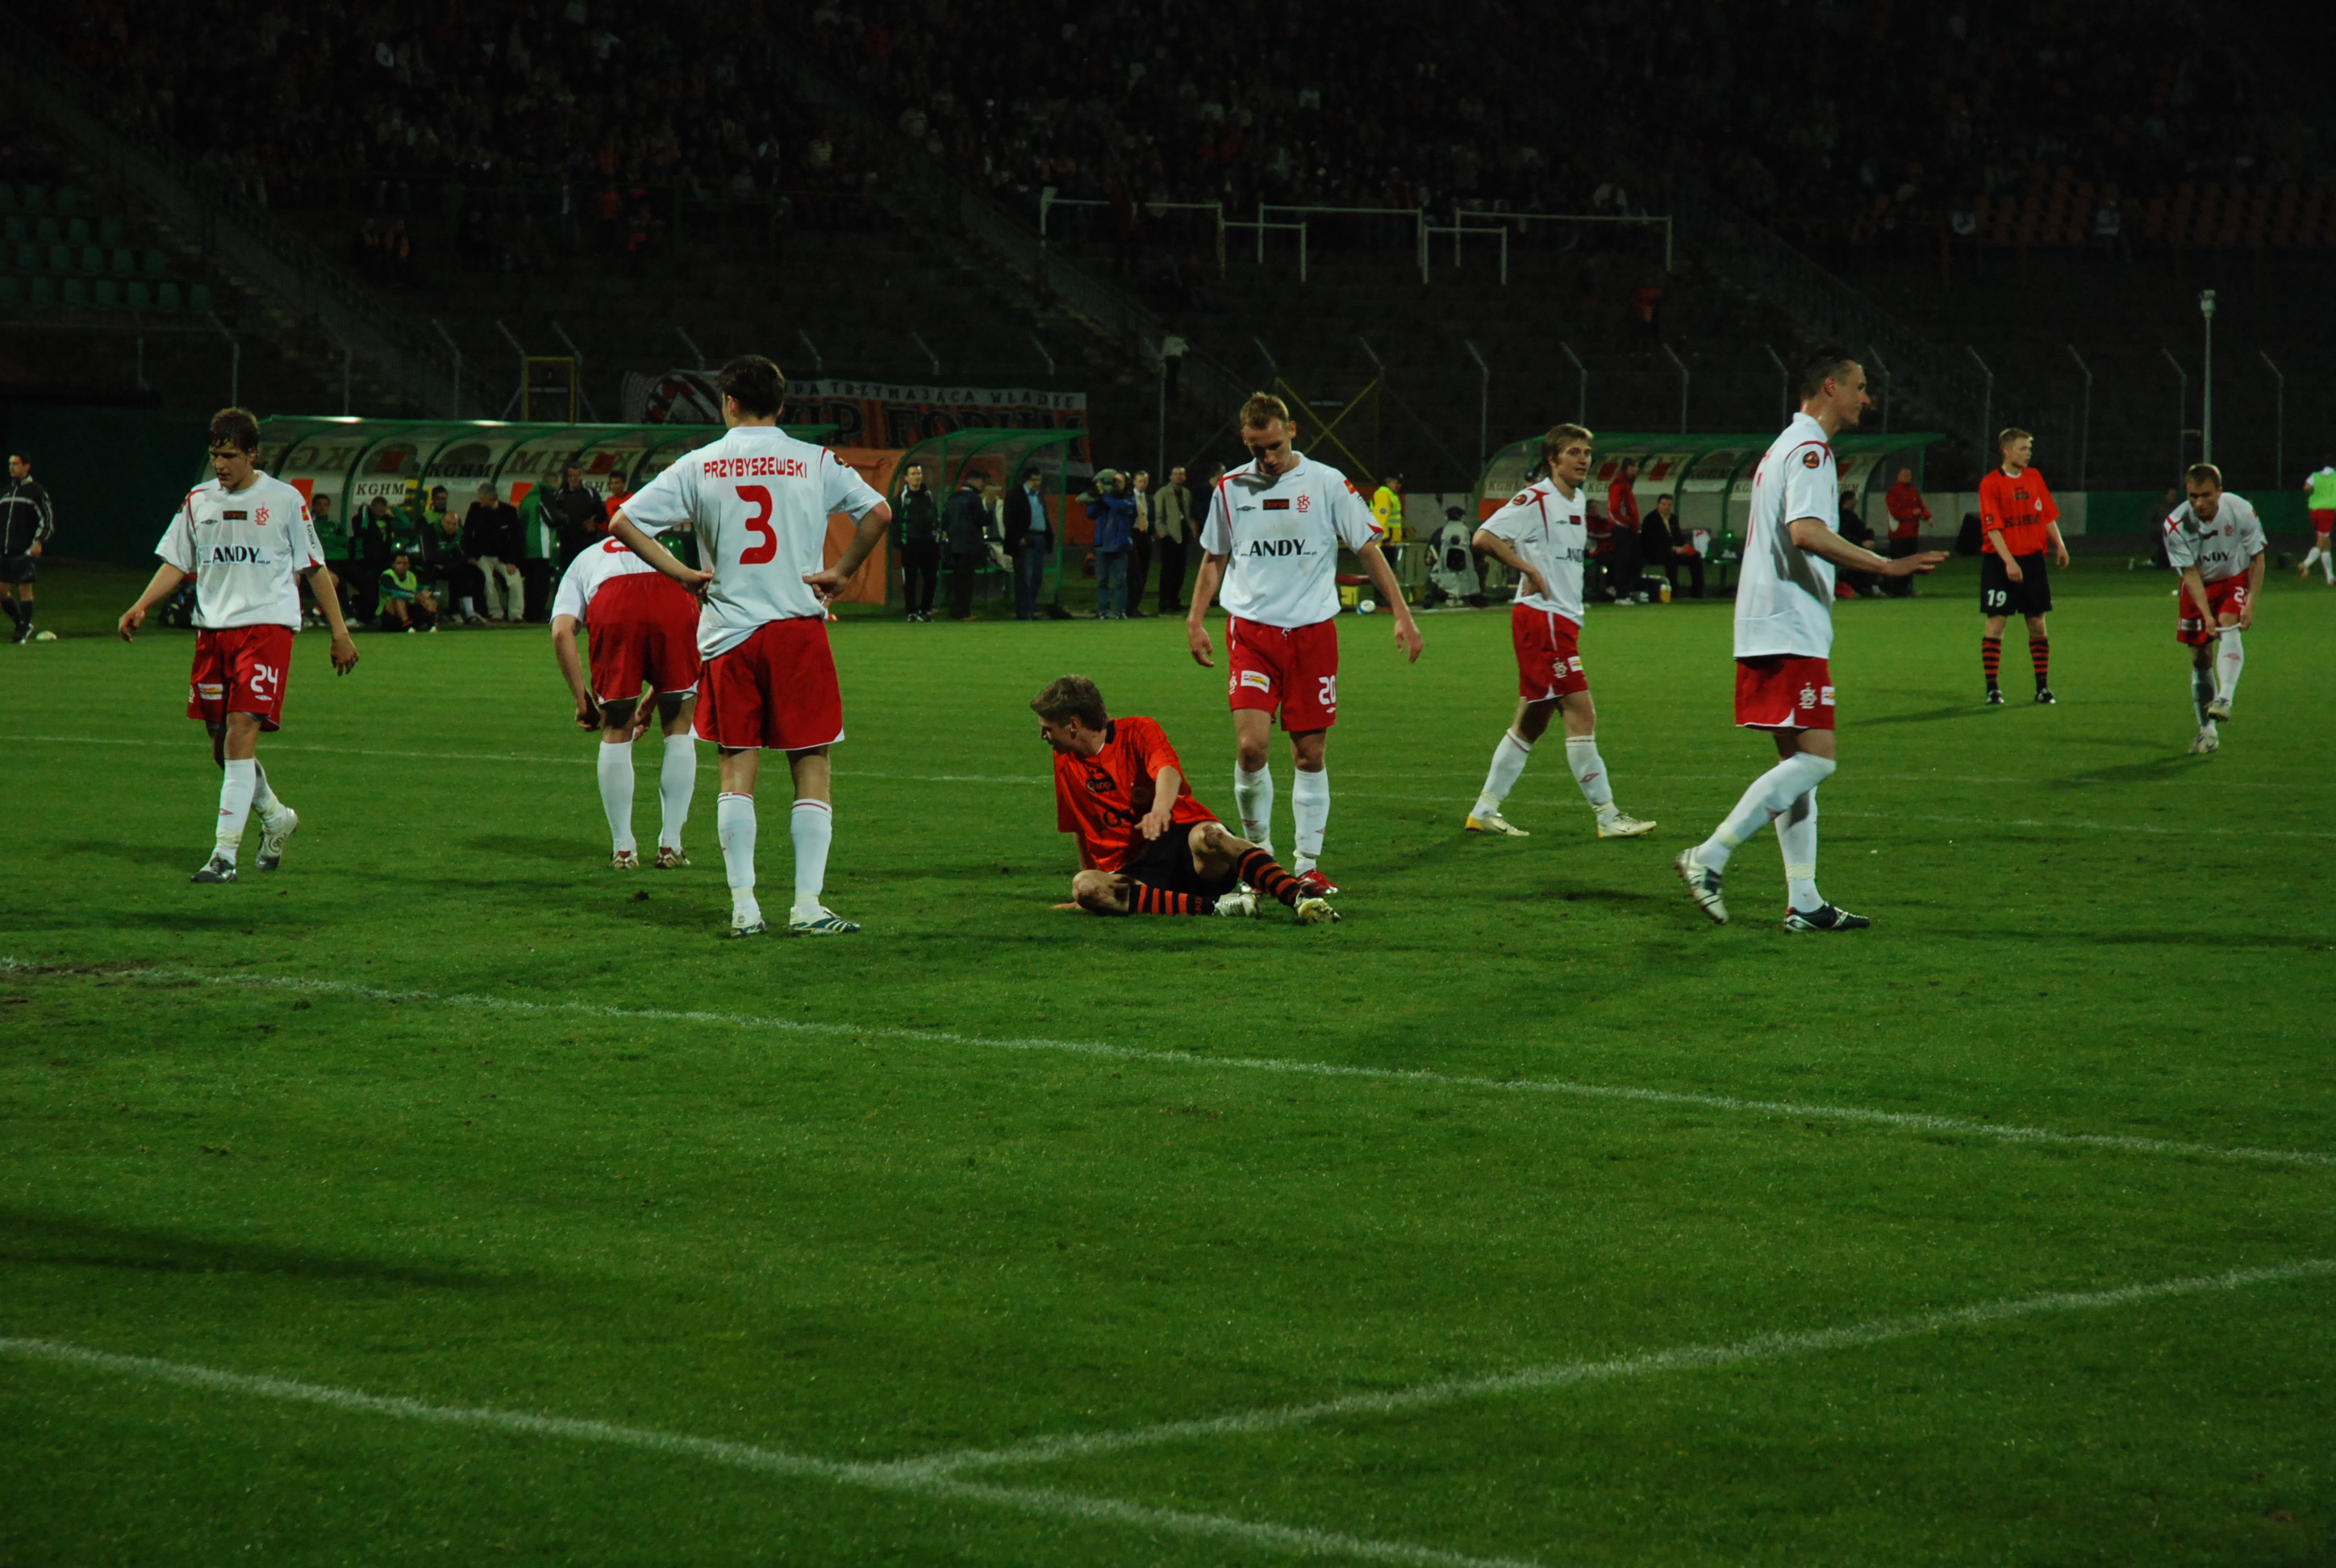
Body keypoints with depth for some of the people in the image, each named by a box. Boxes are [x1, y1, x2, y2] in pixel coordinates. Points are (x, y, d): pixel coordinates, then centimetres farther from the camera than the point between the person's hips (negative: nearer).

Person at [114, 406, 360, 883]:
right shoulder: (199, 500, 10)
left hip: (267, 625, -5)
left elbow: (315, 569, 6)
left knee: (241, 733, -16)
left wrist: (339, 631, 4)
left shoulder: (285, 500, 0)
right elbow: (176, 565, 14)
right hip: (212, 629, 5)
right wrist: (140, 608, -2)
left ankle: (225, 853, -18)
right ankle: (275, 816, 36)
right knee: (222, 747, 9)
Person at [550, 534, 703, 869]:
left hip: (613, 607, -1)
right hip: (675, 602, 1)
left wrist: (582, 698, 18)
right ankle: (670, 846, 17)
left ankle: (623, 849, 18)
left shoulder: (582, 563, 37)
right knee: (679, 728, 18)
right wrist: (653, 699, 44)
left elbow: (562, 632, 16)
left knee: (616, 732, 17)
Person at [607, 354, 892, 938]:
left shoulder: (699, 466, 3)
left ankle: (743, 905, 1)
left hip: (727, 634, 1)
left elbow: (623, 522, -1)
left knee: (737, 770, 6)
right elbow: (879, 512, -10)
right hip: (799, 627, -1)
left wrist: (682, 573, 5)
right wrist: (841, 573, 0)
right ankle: (808, 905, -4)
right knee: (812, 769, 3)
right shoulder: (815, 462, 1)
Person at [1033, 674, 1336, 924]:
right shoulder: (1066, 762, 17)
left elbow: (1168, 770, -20)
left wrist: (1161, 808, -43)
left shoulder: (1138, 732, 2)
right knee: (1084, 887, -32)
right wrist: (1090, 895, 31)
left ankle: (1301, 899, -55)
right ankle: (1217, 905, -39)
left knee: (1206, 838, -41)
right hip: (1133, 872, 4)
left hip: (1180, 837, -4)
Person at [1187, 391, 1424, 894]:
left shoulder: (1327, 483, 0)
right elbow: (1214, 559, 19)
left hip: (1313, 631, 0)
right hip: (1251, 630, 0)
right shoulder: (1230, 488, 6)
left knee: (1310, 754, 2)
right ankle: (1258, 849, 4)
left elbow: (1368, 550, 5)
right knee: (1250, 745, -15)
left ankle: (1308, 865, 12)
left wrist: (1402, 615, 0)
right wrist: (1195, 620, 10)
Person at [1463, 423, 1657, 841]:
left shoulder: (1576, 500, 16)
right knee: (1581, 713, -11)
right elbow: (1484, 538, -19)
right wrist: (1530, 572, -18)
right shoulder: (1535, 499, -11)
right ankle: (1608, 815, -9)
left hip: (1563, 620, 10)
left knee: (1533, 720, 12)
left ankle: (1485, 810, 18)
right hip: (1542, 616, -10)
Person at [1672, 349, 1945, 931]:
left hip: (1768, 630, 11)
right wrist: (1885, 565, -27)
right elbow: (1805, 532, -26)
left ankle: (1803, 903, 7)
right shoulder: (1810, 451, -11)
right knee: (1815, 758, -12)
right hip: (1790, 631, -11)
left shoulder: (1785, 448, 21)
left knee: (1798, 760, 9)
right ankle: (1709, 857, -14)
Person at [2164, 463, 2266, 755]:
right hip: (2199, 587, 1)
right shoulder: (2176, 525, -23)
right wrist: (2206, 614, -30)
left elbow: (2257, 558, -10)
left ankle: (2225, 699, -41)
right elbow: (2190, 572, -20)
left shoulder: (2241, 511, -23)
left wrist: (2250, 603, -18)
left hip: (2236, 580, -1)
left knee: (2229, 627, -31)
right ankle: (2207, 730, 8)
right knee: (2200, 658, -1)